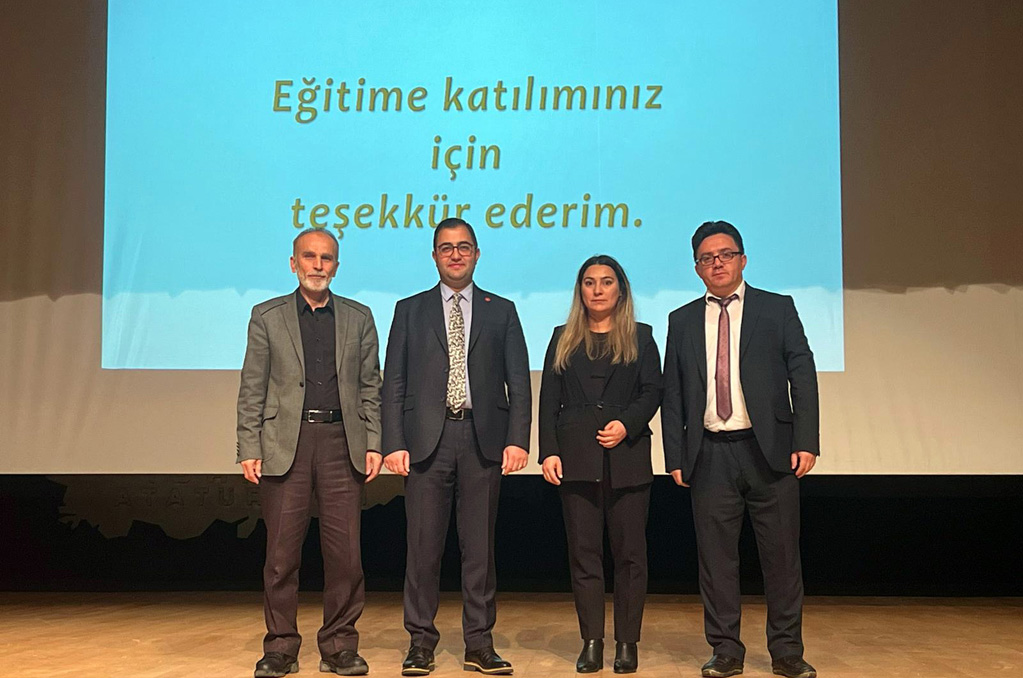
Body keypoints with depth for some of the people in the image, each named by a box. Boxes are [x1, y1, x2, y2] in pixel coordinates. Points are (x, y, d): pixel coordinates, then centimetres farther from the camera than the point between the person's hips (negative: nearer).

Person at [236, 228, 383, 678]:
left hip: (341, 442, 1)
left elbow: (369, 388, 11)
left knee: (345, 552, 1)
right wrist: (249, 449, -2)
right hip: (284, 444, -1)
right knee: (282, 552, 2)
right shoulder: (267, 316, 9)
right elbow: (252, 390, 6)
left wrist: (373, 445, 2)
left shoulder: (358, 318, 12)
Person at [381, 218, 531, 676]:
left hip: (483, 440, 0)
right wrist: (394, 443, -4)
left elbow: (518, 383, 7)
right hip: (427, 439, 0)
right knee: (423, 548, 2)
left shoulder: (501, 311, 12)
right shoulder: (410, 310, 11)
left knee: (480, 547, 5)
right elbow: (394, 383, 6)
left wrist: (517, 440, -5)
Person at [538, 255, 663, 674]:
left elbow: (652, 392, 3)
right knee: (583, 551, 2)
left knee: (629, 550, 1)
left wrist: (626, 424, -15)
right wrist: (548, 451, -3)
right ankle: (591, 642, 11)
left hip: (627, 457, -1)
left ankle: (627, 643, 11)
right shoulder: (563, 340, 14)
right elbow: (548, 400, 8)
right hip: (576, 458, 1)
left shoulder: (640, 337, 11)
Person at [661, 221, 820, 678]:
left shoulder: (777, 309, 6)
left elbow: (803, 377, 1)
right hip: (710, 456, 2)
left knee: (781, 555, 5)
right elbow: (672, 395, 9)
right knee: (716, 556, 5)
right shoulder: (682, 321, 11)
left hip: (769, 451, -1)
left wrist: (806, 443, -8)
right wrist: (675, 457, 3)